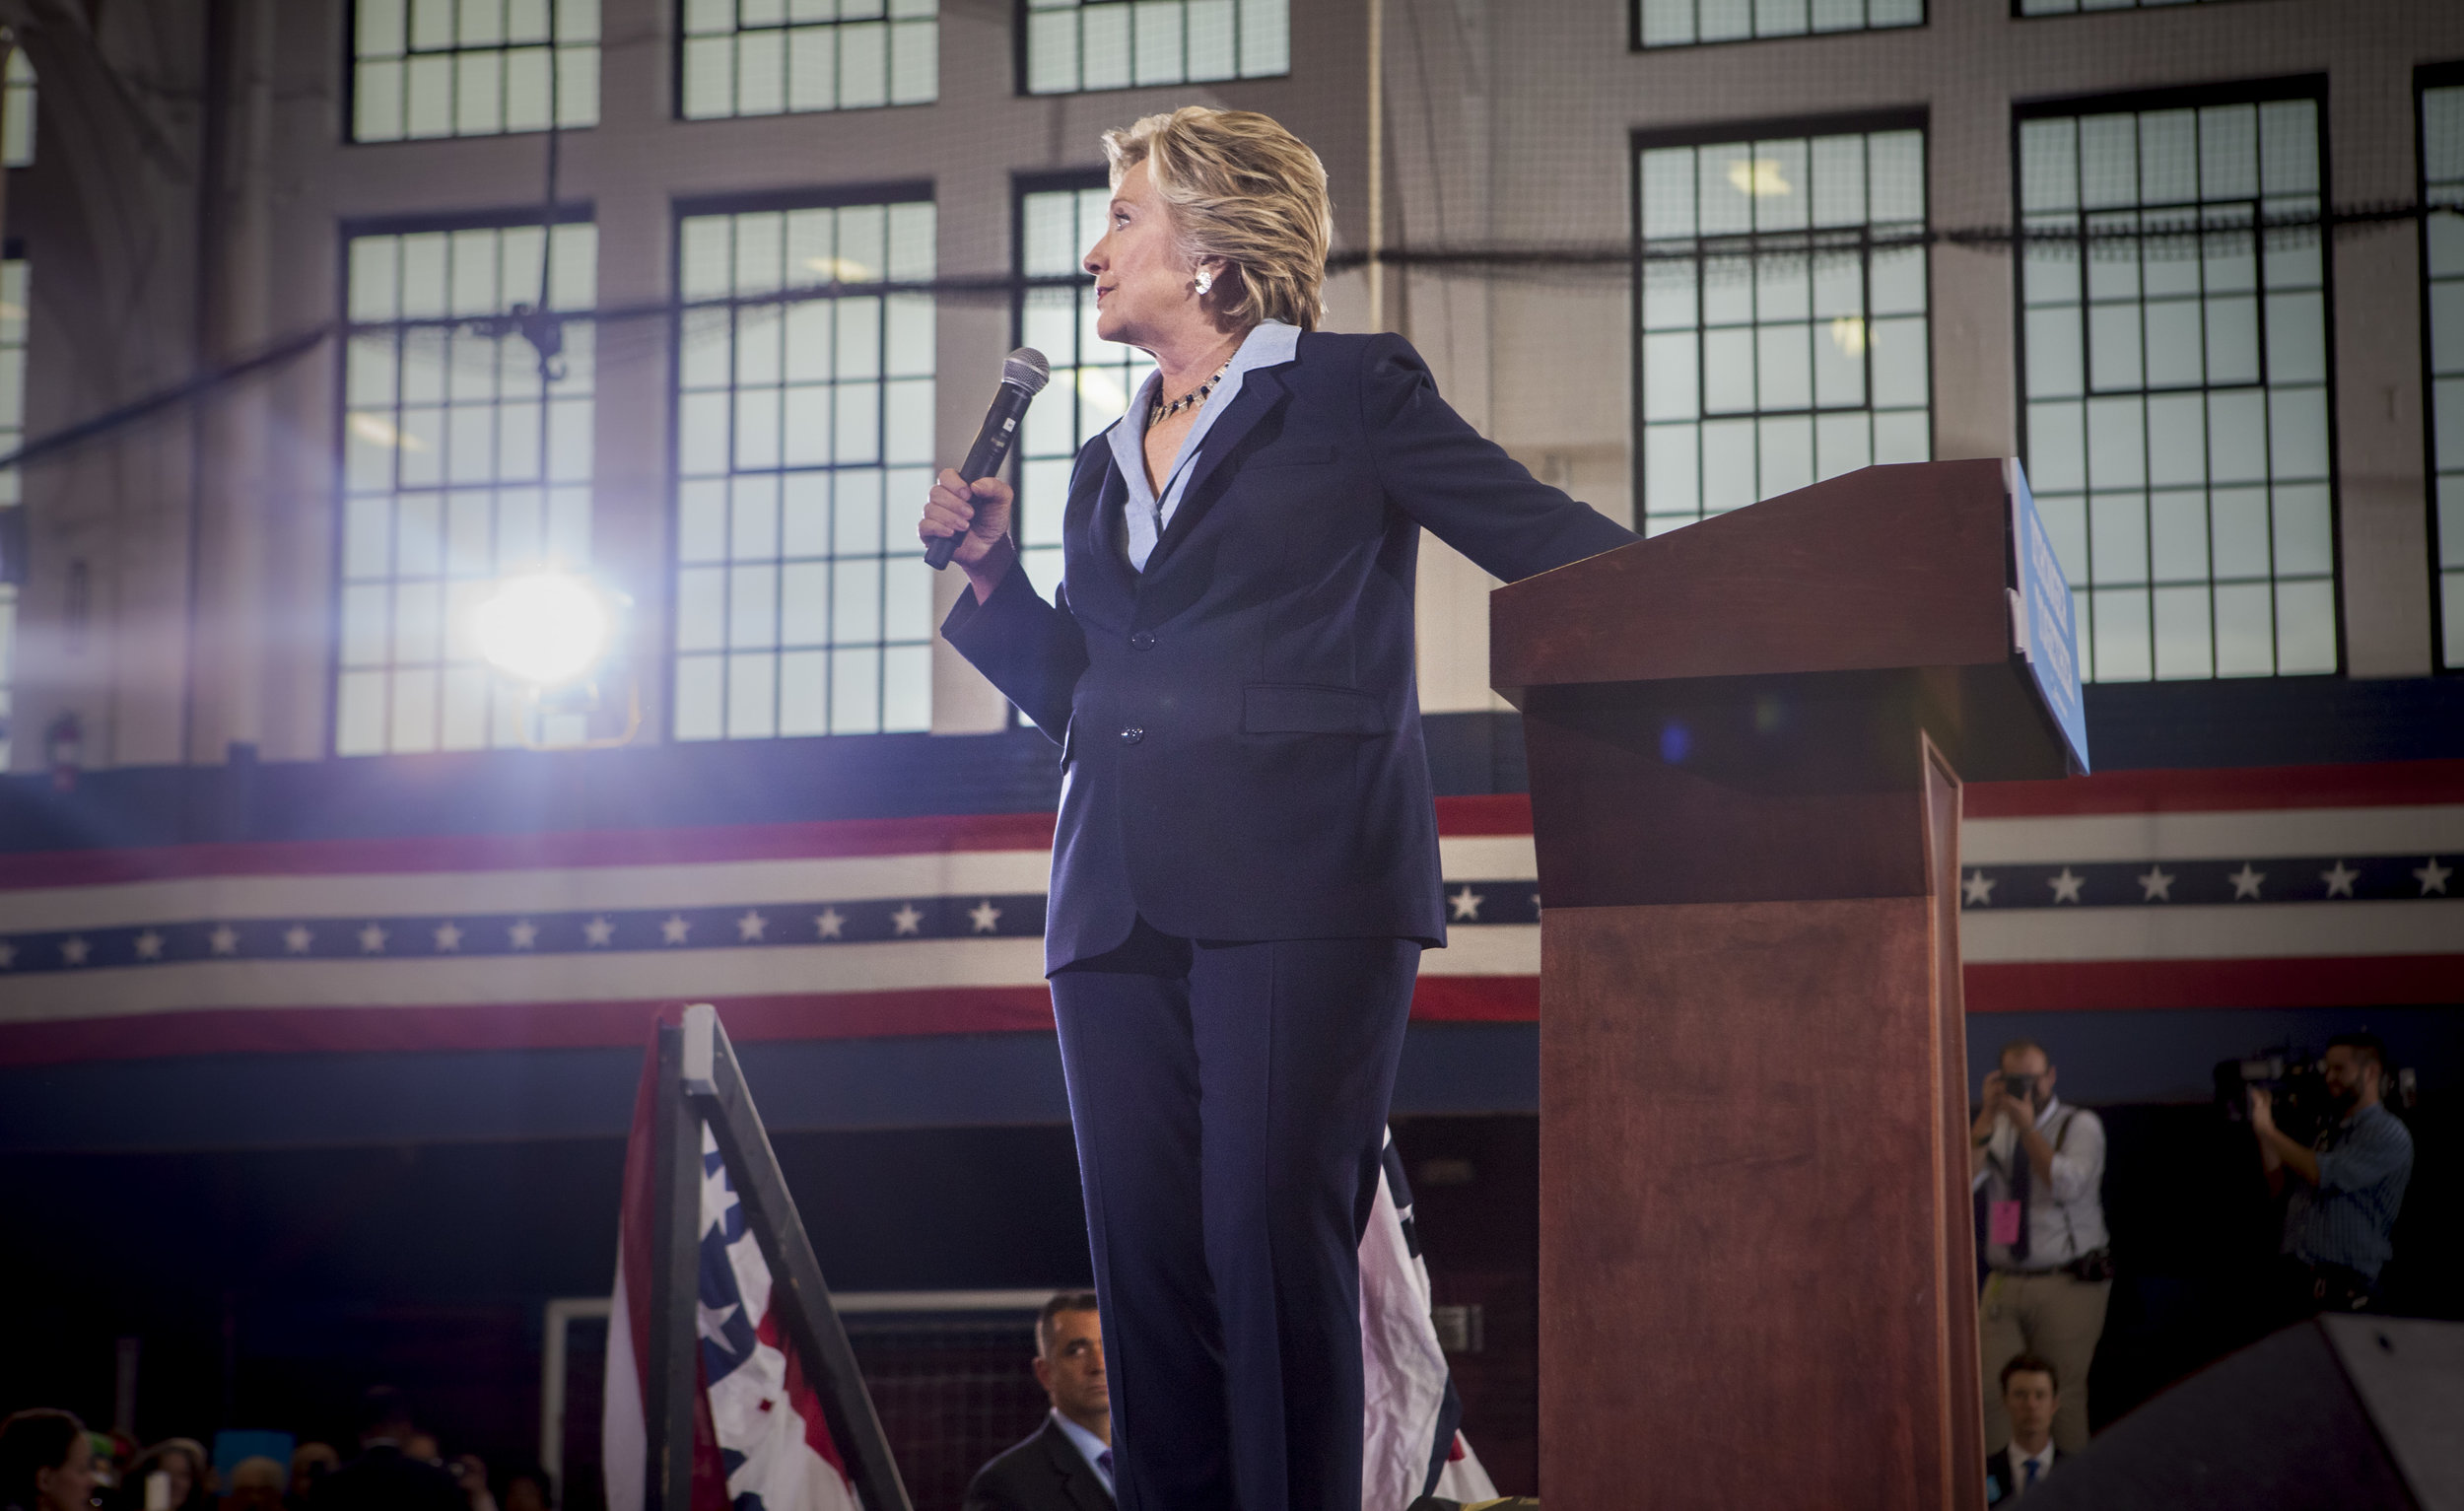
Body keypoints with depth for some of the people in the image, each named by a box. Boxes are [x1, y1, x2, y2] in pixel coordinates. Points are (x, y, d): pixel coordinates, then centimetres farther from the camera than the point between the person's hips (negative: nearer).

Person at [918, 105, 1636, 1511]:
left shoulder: (1353, 393, 6)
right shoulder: (1108, 464, 23)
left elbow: (1553, 540, 3)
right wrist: (990, 572, 12)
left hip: (1299, 884, -6)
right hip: (1125, 906, 6)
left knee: (1273, 1241, -12)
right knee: (1149, 1260, 2)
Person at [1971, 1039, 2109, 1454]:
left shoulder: (2080, 1125, -2)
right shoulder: (1993, 1129, 9)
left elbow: (2066, 1185, -20)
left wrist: (2027, 1126, -20)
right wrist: (1987, 1118, -12)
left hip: (2067, 1285, -3)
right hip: (2005, 1281, 3)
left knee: (2062, 1395, 1)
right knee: (1991, 1392, -6)